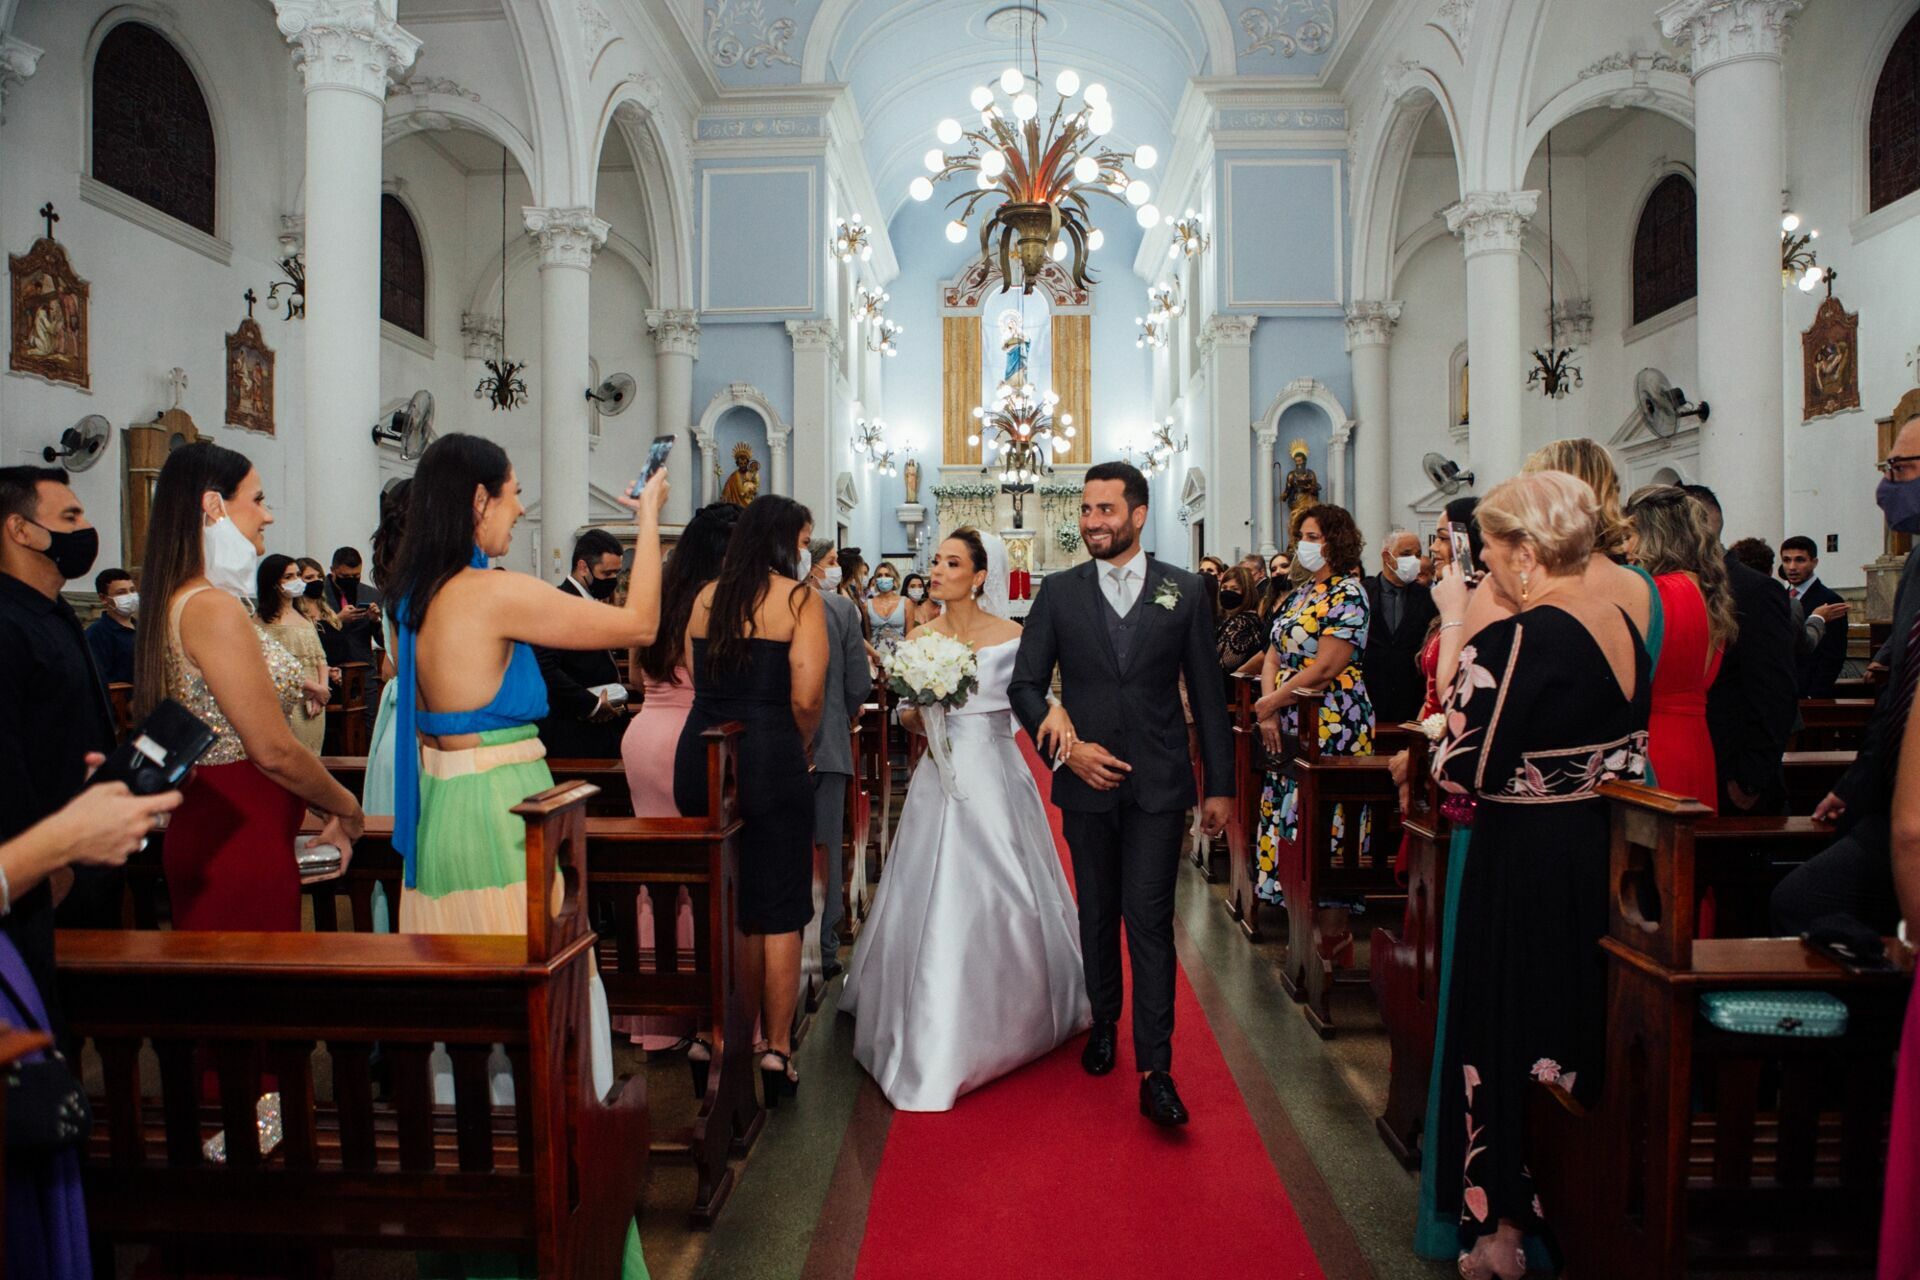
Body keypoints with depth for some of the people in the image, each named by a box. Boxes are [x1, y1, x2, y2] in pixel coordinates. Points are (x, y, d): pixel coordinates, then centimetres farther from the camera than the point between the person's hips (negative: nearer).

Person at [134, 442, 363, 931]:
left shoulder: (181, 603, 12)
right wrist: (346, 808, -4)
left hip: (210, 831, 10)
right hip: (240, 846, -10)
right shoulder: (214, 608, -18)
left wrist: (323, 813, 12)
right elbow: (274, 751, -19)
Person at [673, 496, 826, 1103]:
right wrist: (797, 748, 3)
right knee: (778, 915, 7)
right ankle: (776, 1053, 14)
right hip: (769, 762, -5)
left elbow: (696, 681, 9)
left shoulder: (706, 596, 9)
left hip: (700, 757, 6)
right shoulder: (799, 598, -6)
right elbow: (806, 697, -15)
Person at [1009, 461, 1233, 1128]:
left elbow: (1207, 692, 4)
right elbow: (1024, 684, 3)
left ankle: (1155, 1070, 4)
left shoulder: (1184, 591, 2)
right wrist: (1065, 745, -12)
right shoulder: (1058, 591, 2)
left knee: (1149, 920, -5)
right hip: (1087, 778, 2)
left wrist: (1220, 784, 3)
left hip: (1159, 784, -2)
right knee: (1098, 915, 16)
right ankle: (1103, 1023, 37)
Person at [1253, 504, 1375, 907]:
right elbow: (1273, 657, 10)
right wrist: (1269, 714, -4)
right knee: (1282, 808, 9)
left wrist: (1271, 702, -9)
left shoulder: (1347, 594, -9)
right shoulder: (1297, 594, 16)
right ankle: (1285, 893, 19)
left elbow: (1324, 671, -17)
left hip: (1331, 725, -8)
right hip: (1290, 726, 8)